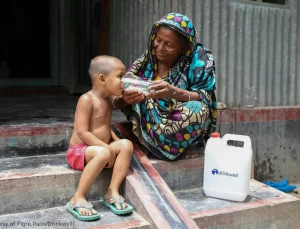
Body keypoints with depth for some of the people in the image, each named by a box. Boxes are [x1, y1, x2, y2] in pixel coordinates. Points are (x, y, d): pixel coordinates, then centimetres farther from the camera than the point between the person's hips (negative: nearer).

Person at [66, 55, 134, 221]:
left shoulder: (107, 101, 10)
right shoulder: (87, 99, -18)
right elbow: (82, 132, -23)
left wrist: (116, 142, 2)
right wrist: (107, 147, -26)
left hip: (101, 149, 8)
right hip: (78, 150, -8)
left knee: (126, 145, -14)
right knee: (102, 153, -37)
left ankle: (112, 192, -15)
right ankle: (78, 199, -27)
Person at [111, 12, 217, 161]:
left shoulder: (199, 59, -11)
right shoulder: (147, 60, -5)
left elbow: (206, 100, -17)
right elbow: (117, 103, -6)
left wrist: (174, 92, -37)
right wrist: (125, 99, -32)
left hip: (184, 135, -2)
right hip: (148, 128, 3)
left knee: (197, 111, -33)